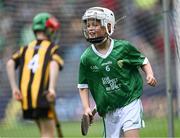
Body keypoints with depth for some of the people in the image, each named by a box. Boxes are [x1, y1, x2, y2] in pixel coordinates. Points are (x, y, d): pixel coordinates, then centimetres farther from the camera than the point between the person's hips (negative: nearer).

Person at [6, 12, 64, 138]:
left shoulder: (26, 49, 19)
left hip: (26, 98, 5)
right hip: (44, 95, -5)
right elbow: (54, 64, -16)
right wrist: (52, 88, -25)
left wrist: (14, 88, -1)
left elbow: (10, 64, 2)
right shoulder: (53, 48, 6)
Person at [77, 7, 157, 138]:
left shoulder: (123, 47, -6)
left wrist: (150, 75, -9)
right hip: (108, 110, 3)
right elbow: (83, 86, 7)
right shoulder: (86, 58, -1)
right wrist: (86, 108, -4)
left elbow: (143, 61, 9)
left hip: (130, 102, -3)